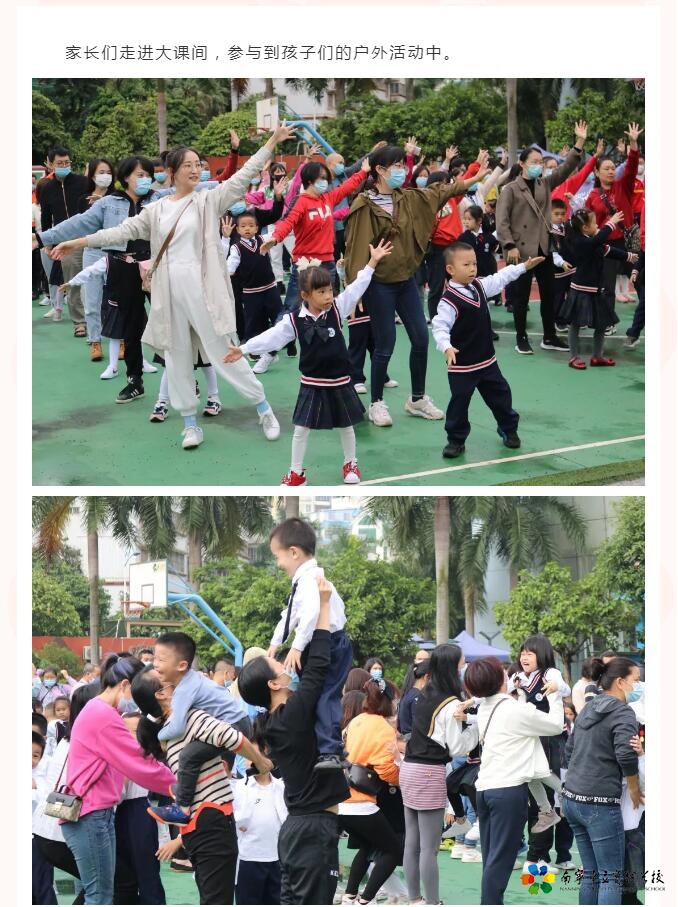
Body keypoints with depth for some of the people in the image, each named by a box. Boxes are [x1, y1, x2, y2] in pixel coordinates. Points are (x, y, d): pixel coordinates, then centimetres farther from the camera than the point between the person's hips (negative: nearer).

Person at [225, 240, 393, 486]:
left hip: (340, 382, 1)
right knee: (301, 429, 4)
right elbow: (272, 337, -12)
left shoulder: (337, 309, -6)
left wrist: (372, 263, -14)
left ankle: (350, 464, 36)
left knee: (346, 426, 15)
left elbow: (356, 288, -8)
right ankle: (296, 472, 17)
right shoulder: (295, 321, -10)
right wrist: (244, 349, -18)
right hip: (312, 384, -1)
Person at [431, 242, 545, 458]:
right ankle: (455, 440, 14)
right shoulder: (449, 300, -23)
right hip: (462, 366, -7)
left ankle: (509, 429, 36)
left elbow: (500, 278, 18)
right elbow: (439, 327, -29)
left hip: (487, 360, 7)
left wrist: (524, 267, 22)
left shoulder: (479, 286, 1)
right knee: (459, 402, 1)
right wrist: (447, 347, -45)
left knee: (500, 394, 17)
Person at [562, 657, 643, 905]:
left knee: (591, 873, 13)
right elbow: (626, 754, -23)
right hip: (600, 803, -8)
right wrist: (634, 789, -8)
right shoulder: (622, 712, -10)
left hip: (571, 798, 8)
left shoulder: (588, 708, 15)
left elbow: (569, 750, 22)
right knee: (611, 877, -3)